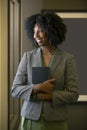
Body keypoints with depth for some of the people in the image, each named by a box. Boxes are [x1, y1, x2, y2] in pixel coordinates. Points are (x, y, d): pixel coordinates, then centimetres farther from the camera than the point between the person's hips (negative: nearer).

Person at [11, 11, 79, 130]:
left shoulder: (67, 58, -5)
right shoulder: (28, 56, 0)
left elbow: (73, 95, -7)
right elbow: (15, 90, -3)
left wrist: (47, 96, -15)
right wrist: (36, 88, -18)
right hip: (30, 119, 1)